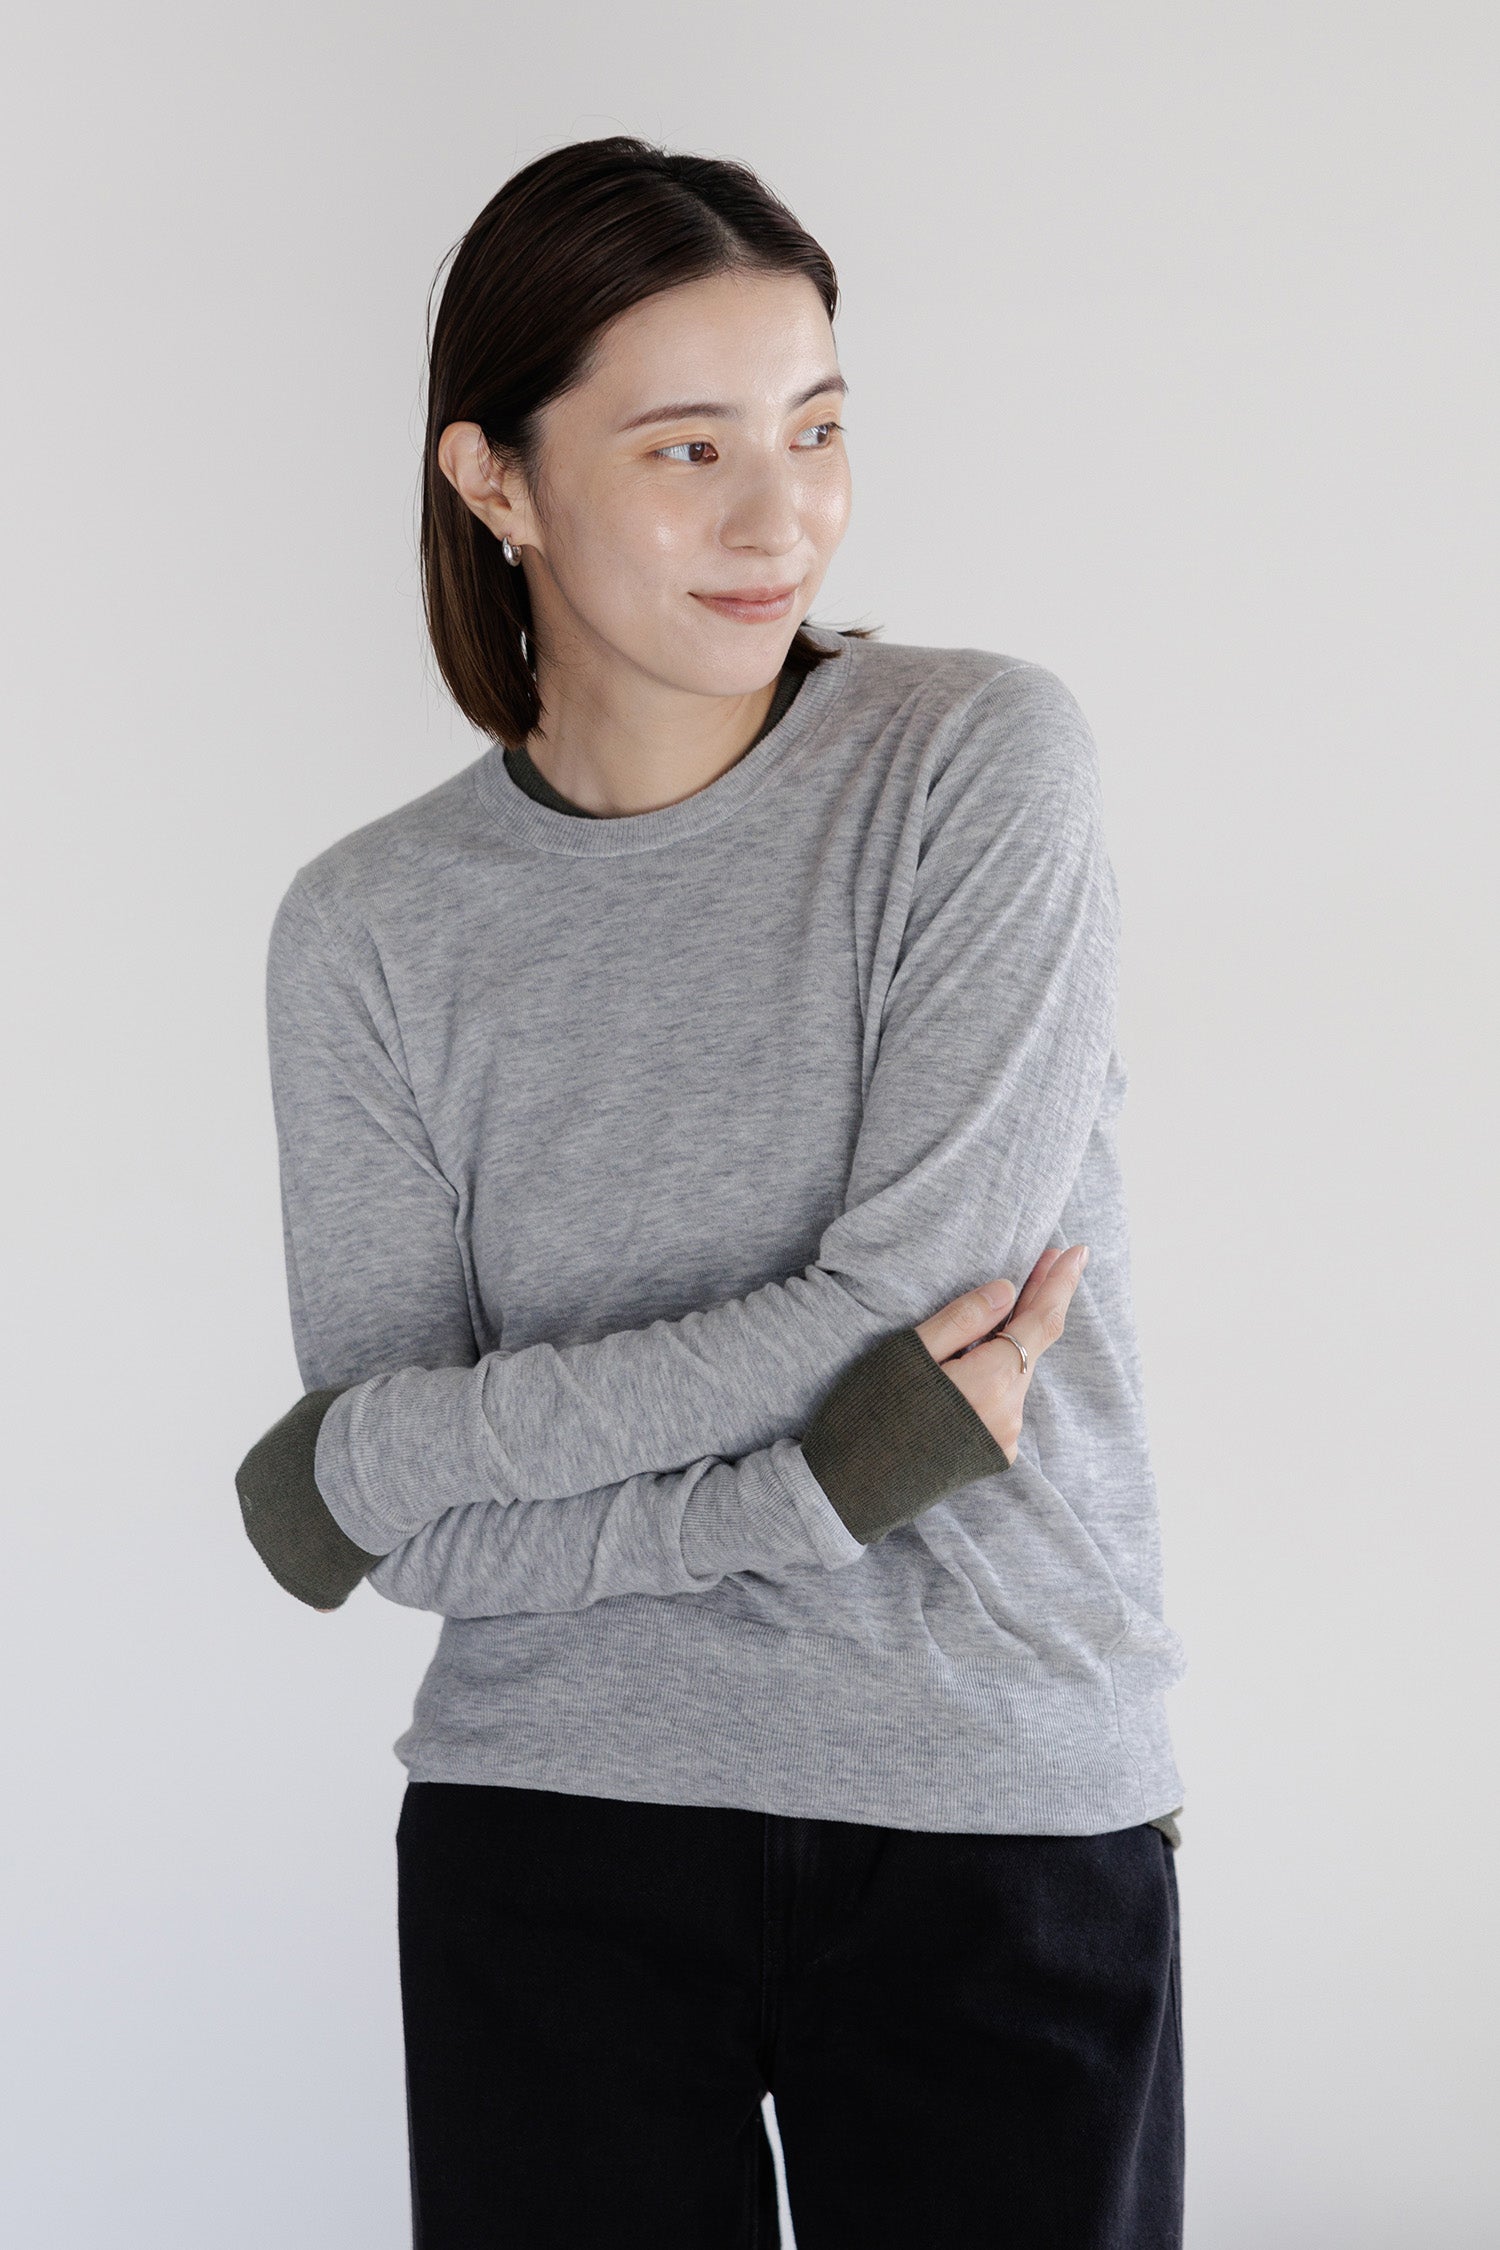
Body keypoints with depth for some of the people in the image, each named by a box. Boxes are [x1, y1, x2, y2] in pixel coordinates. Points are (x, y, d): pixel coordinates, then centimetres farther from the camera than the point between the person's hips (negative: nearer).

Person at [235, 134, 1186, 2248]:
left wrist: (384, 1447, -9)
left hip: (1004, 1827, -1)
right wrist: (819, 1483, -19)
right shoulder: (371, 929, -1)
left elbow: (921, 1303, -15)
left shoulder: (981, 762, -6)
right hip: (552, 1834, 1)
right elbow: (410, 1534, -6)